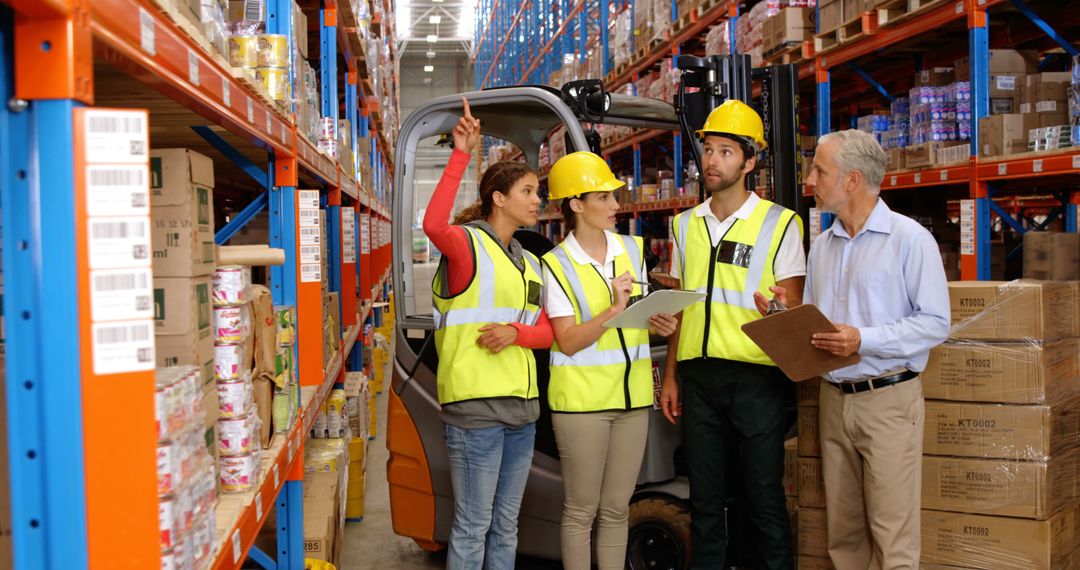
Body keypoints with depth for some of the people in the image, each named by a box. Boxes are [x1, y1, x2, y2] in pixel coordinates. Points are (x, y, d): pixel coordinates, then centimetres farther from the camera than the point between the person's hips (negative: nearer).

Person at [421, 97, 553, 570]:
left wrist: (515, 332, -10)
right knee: (473, 527, -1)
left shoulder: (528, 263, 17)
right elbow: (434, 226, -30)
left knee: (506, 525, 16)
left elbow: (547, 331, 11)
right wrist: (461, 155, -32)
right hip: (475, 406, -8)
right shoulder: (467, 243, -6)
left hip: (522, 406, 8)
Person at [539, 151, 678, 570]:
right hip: (582, 398, -5)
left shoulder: (632, 249, 8)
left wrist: (658, 324, -1)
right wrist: (614, 309, -23)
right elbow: (568, 342, -13)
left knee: (616, 509, 12)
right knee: (581, 511, 4)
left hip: (633, 395, 5)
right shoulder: (557, 264, -7)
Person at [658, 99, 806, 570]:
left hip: (756, 377, -4)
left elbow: (793, 309, -3)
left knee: (764, 499, 4)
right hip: (698, 377, 4)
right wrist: (670, 376, 11)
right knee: (704, 500, 13)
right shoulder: (686, 224, 11)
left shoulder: (779, 223, -3)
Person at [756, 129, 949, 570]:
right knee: (843, 531, 12)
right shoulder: (821, 244, 13)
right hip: (834, 398, 6)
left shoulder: (910, 238, -7)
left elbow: (935, 322, -12)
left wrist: (864, 340, -21)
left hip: (888, 399, -6)